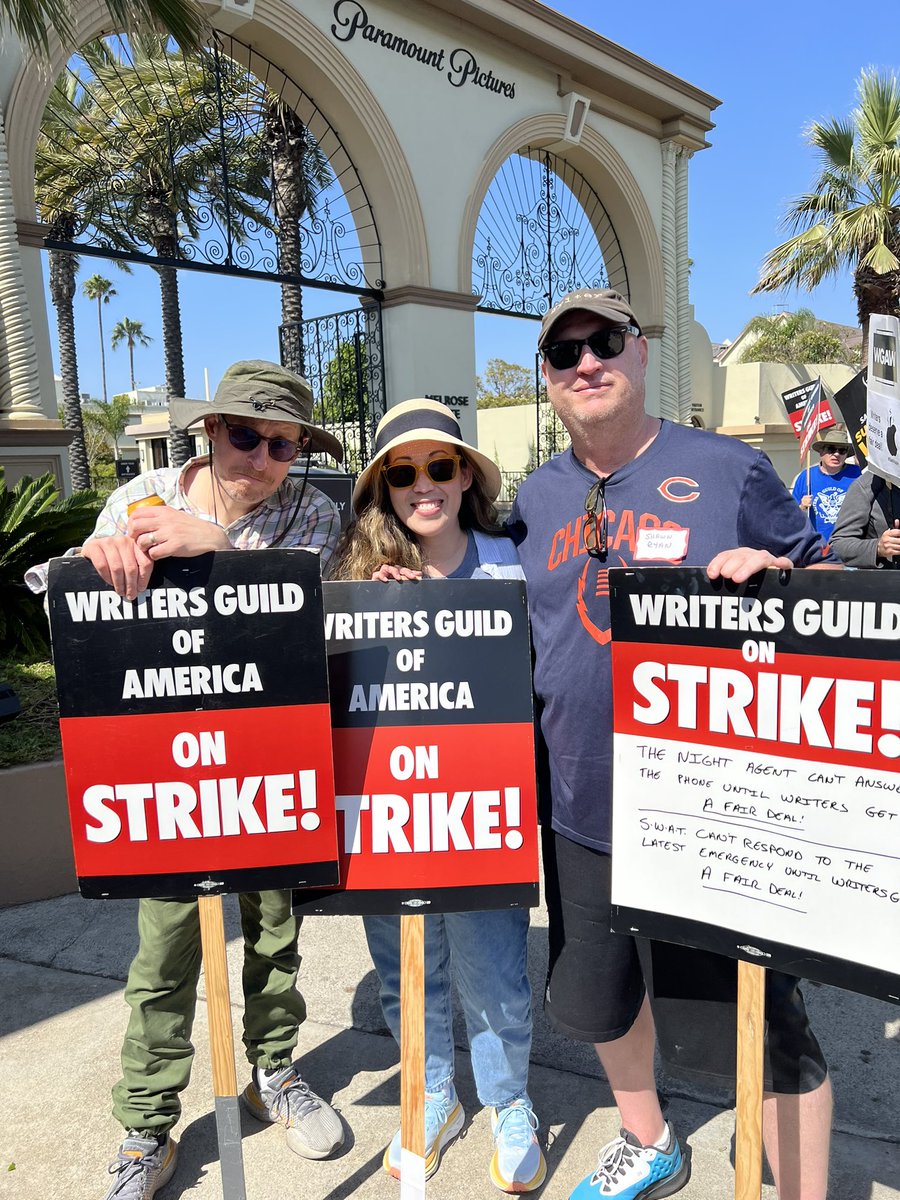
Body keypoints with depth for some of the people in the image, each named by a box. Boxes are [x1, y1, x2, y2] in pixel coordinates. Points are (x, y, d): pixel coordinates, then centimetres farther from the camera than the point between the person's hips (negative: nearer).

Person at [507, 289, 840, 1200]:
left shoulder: (727, 469, -5)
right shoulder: (537, 497, 7)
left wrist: (774, 572, -20)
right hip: (582, 808, 5)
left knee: (762, 1015, 7)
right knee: (593, 996, 22)